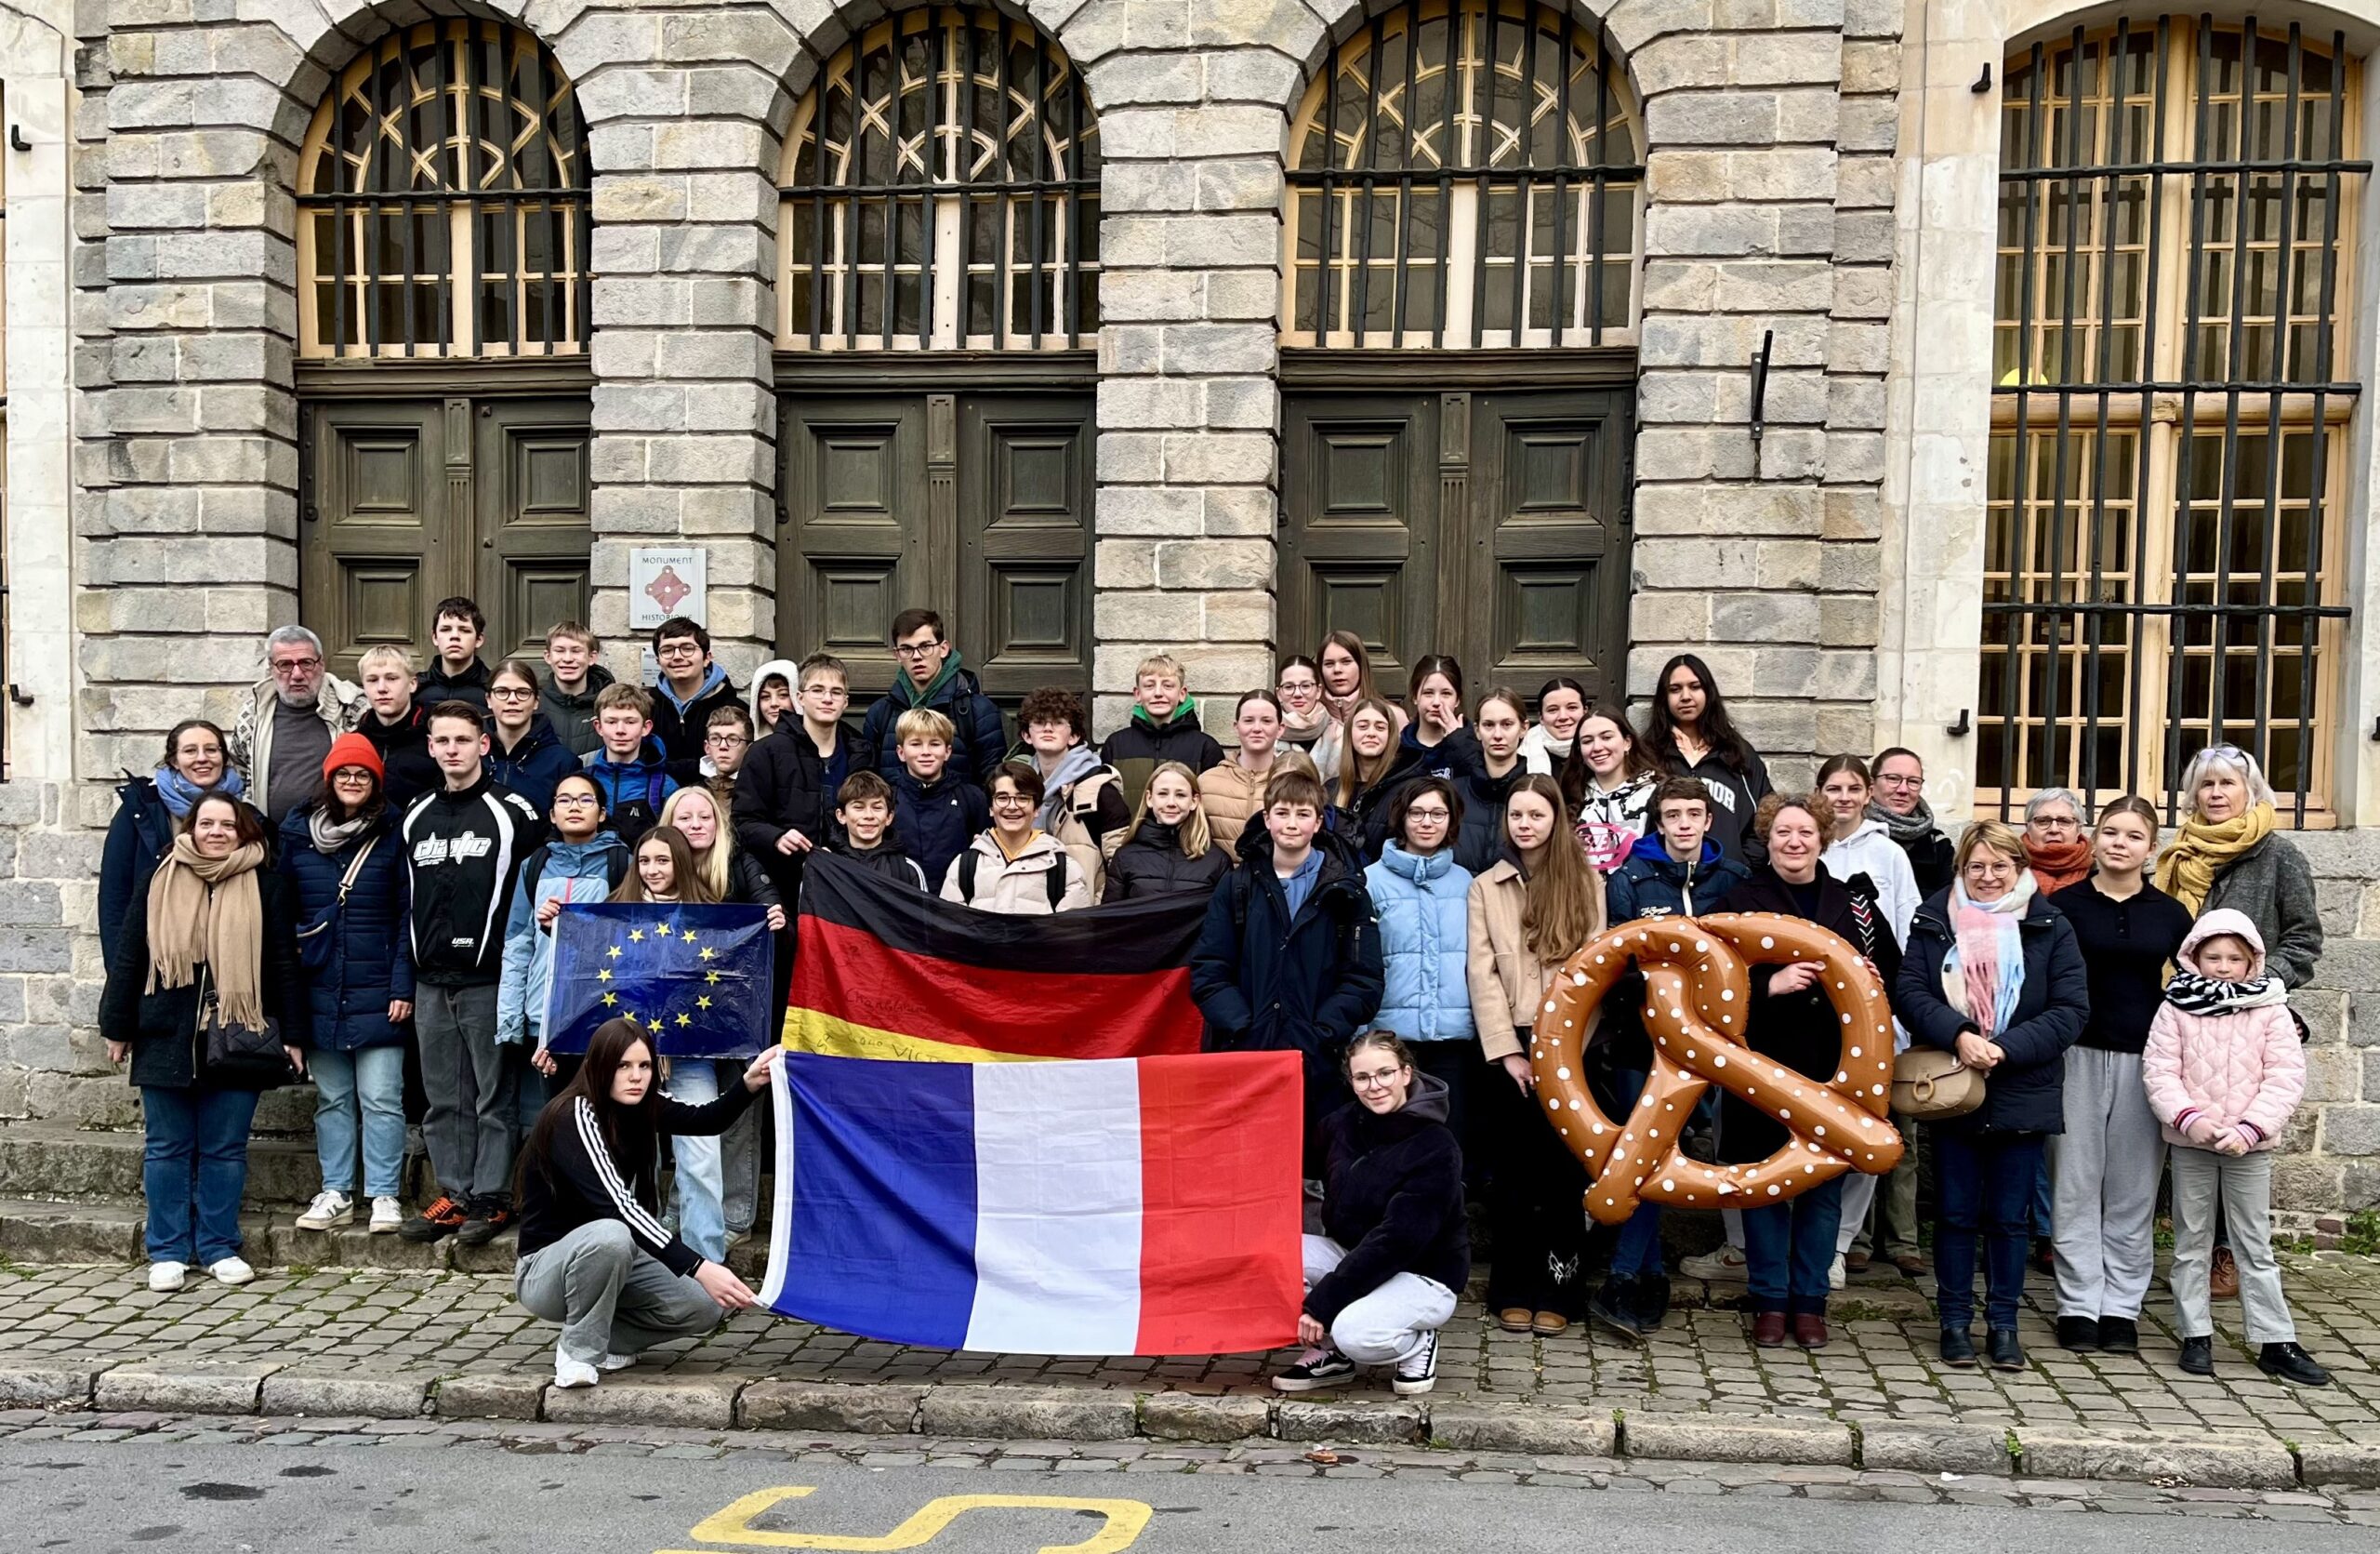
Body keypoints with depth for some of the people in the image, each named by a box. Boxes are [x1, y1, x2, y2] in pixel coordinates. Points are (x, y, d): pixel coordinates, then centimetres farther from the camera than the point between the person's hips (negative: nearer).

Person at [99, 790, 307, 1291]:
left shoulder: (265, 887, 3)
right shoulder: (160, 882, 4)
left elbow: (284, 965, 4)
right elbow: (128, 958, 8)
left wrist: (292, 1034, 0)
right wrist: (118, 1028, 6)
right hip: (167, 1039, 1)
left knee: (225, 1149, 6)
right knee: (167, 1148, 7)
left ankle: (219, 1247, 17)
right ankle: (168, 1251, 17)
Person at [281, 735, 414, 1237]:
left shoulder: (392, 834, 0)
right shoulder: (297, 833, 7)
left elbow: (407, 916, -2)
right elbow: (282, 912, 11)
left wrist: (402, 986, -9)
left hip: (377, 993, -3)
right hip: (319, 992, 3)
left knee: (381, 1098, -2)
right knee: (331, 1098, 12)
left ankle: (385, 1195, 6)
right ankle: (335, 1194, 20)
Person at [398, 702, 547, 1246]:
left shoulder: (511, 810, -3)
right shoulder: (415, 817, 13)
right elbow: (406, 899, 18)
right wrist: (405, 978, 13)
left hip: (490, 978, -5)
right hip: (431, 982, 6)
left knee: (494, 1096, 0)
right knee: (444, 1098, 11)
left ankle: (491, 1197, 8)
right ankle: (454, 1195, 19)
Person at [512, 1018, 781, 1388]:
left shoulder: (638, 1107, -2)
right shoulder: (574, 1117, -25)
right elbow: (617, 1205, -35)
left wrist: (750, 1082, -29)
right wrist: (698, 1268, -42)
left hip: (612, 1261, 7)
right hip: (544, 1270, -7)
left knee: (705, 1308, -14)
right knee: (609, 1236, -39)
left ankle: (604, 1338, 7)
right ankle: (578, 1351, -16)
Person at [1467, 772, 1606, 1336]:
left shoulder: (1586, 882, 7)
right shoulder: (1485, 887, 8)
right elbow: (1482, 975, 1)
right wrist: (1509, 1051, -8)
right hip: (1510, 1045, 1)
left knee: (1562, 1168, 0)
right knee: (1514, 1170, 2)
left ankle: (1556, 1292, 8)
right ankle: (1513, 1291, 10)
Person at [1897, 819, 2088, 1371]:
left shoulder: (2050, 927, 0)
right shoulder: (1934, 921, 2)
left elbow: (2071, 1010, -6)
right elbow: (1908, 993, -5)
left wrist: (2005, 1048, -17)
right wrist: (1958, 1036, -22)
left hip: (2022, 1093, 0)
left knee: (2009, 1217, 9)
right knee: (1955, 1213, 8)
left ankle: (2003, 1324, 21)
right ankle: (1955, 1321, 19)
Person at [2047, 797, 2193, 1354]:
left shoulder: (2169, 914, 6)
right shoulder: (2063, 905, 0)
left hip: (2144, 1059, 2)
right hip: (2078, 1056, -1)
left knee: (2133, 1189, 6)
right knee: (2076, 1184, 3)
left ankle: (2122, 1307, 16)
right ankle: (2079, 1304, 11)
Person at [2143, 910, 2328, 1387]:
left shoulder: (2271, 1011, -3)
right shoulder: (2175, 1009, -3)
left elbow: (2286, 1078, -7)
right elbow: (2159, 1071, -6)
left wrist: (2250, 1128, -17)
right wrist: (2190, 1117, -21)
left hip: (2250, 1146, 0)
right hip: (2190, 1143, 0)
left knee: (2255, 1244, 7)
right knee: (2192, 1240, 9)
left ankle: (2275, 1341, 14)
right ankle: (2196, 1335, 18)